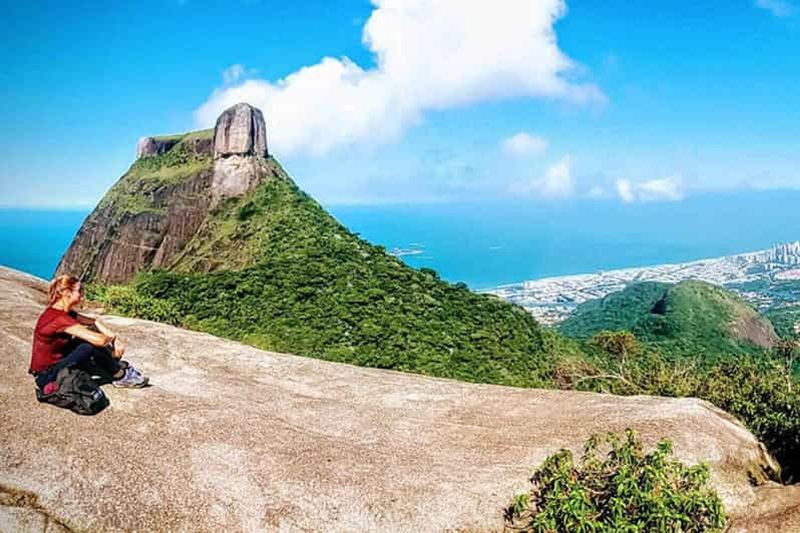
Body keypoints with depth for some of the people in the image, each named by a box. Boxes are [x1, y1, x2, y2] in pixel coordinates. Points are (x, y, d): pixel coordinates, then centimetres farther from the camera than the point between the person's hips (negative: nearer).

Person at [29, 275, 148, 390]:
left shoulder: (63, 311, 2)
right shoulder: (59, 318, -27)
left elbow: (93, 321, 9)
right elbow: (100, 340, -31)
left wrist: (115, 339, -3)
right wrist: (112, 337, -8)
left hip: (57, 363, 9)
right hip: (47, 376, -9)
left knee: (92, 330, 1)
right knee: (92, 345, -21)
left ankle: (118, 366, 7)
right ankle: (120, 376, 0)